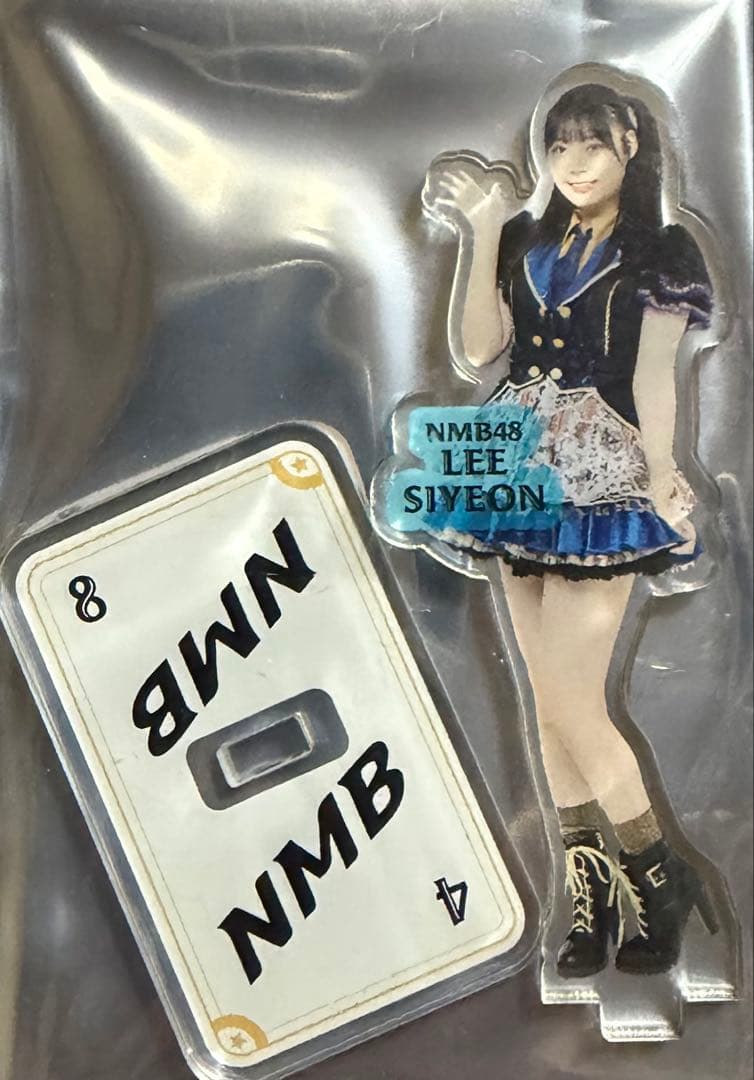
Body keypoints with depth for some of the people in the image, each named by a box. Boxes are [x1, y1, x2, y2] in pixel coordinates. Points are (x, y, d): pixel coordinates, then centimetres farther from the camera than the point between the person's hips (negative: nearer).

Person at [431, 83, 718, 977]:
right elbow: (479, 347, 2)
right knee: (551, 700, 7)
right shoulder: (528, 242, 12)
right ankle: (592, 896, 20)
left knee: (569, 705, -8)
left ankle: (663, 880, 14)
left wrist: (661, 483, -16)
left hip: (601, 486, -5)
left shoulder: (659, 253, 1)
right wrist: (483, 233, -1)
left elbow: (652, 379, -5)